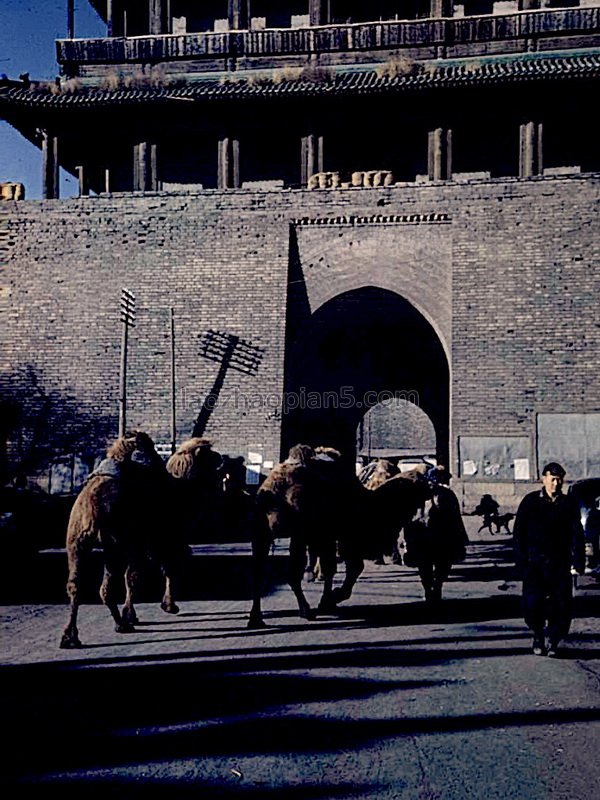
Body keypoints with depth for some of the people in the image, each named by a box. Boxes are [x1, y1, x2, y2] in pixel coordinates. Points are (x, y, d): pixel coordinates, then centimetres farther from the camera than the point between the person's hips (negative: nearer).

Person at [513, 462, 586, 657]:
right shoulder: (530, 501, 4)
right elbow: (518, 532, 5)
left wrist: (578, 560, -4)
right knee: (532, 603, -8)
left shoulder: (568, 504, 7)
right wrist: (521, 559, -2)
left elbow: (577, 535, 5)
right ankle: (538, 637, 15)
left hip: (560, 564, 1)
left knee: (562, 605, -1)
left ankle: (553, 641, 15)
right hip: (535, 562, -1)